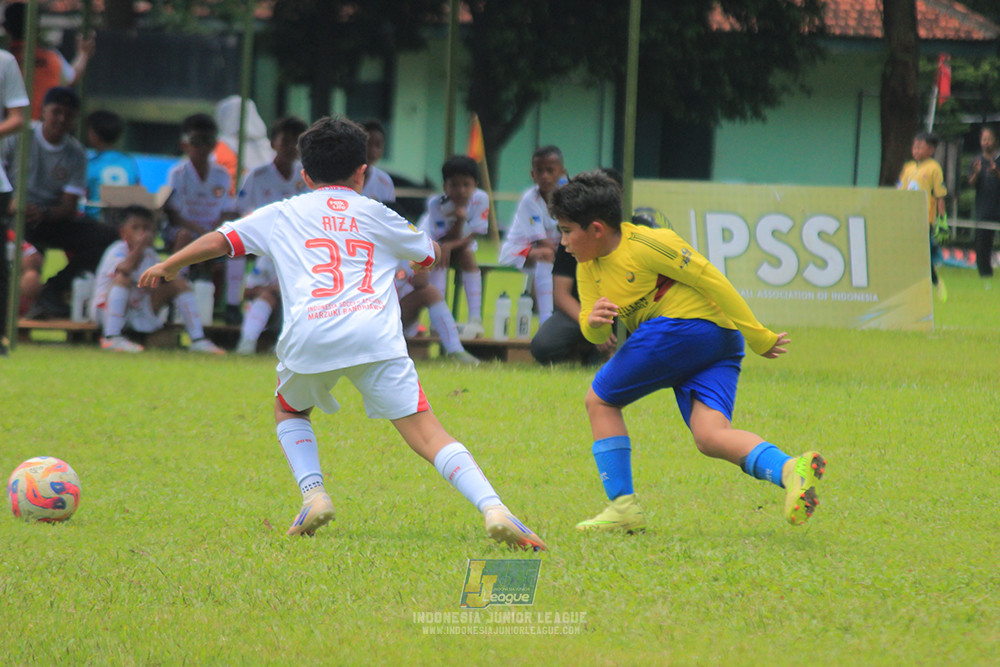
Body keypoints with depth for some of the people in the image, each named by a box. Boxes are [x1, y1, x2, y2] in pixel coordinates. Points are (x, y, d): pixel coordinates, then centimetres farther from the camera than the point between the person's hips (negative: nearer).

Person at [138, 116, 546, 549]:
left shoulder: (282, 214, 24)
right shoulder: (377, 215, 26)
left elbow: (218, 241, 25)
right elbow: (430, 255, 40)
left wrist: (168, 267, 41)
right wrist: (423, 252, 64)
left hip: (308, 335, 0)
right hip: (374, 332, 0)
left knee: (289, 410, 30)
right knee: (426, 433, -5)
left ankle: (313, 494, 7)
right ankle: (493, 509, -25)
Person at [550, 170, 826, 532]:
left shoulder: (644, 244, -10)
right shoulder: (589, 267, 17)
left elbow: (709, 280, -9)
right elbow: (594, 334, 14)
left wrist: (756, 336, -9)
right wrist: (593, 322, -12)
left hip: (685, 325, -9)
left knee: (600, 401, 2)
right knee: (710, 435, -12)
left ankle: (622, 505, -4)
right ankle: (789, 469, -34)